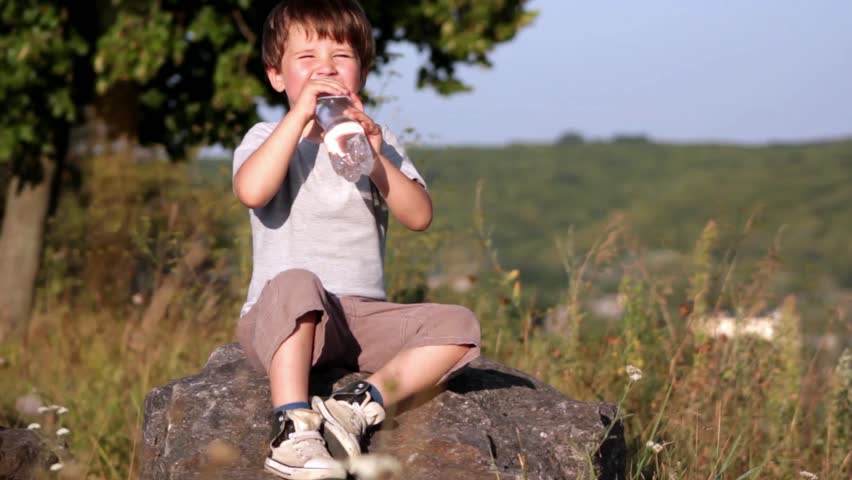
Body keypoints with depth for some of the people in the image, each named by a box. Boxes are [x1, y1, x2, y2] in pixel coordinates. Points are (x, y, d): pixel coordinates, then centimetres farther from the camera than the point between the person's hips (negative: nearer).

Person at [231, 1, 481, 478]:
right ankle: (294, 428, -42)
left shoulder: (377, 139, 16)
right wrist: (300, 116, -17)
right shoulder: (268, 137, 6)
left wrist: (376, 159, -13)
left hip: (364, 318, 4)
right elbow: (252, 191, -19)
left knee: (459, 327, -17)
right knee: (297, 283, -38)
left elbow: (419, 216, 1)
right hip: (281, 321, -4)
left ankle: (361, 403, -32)